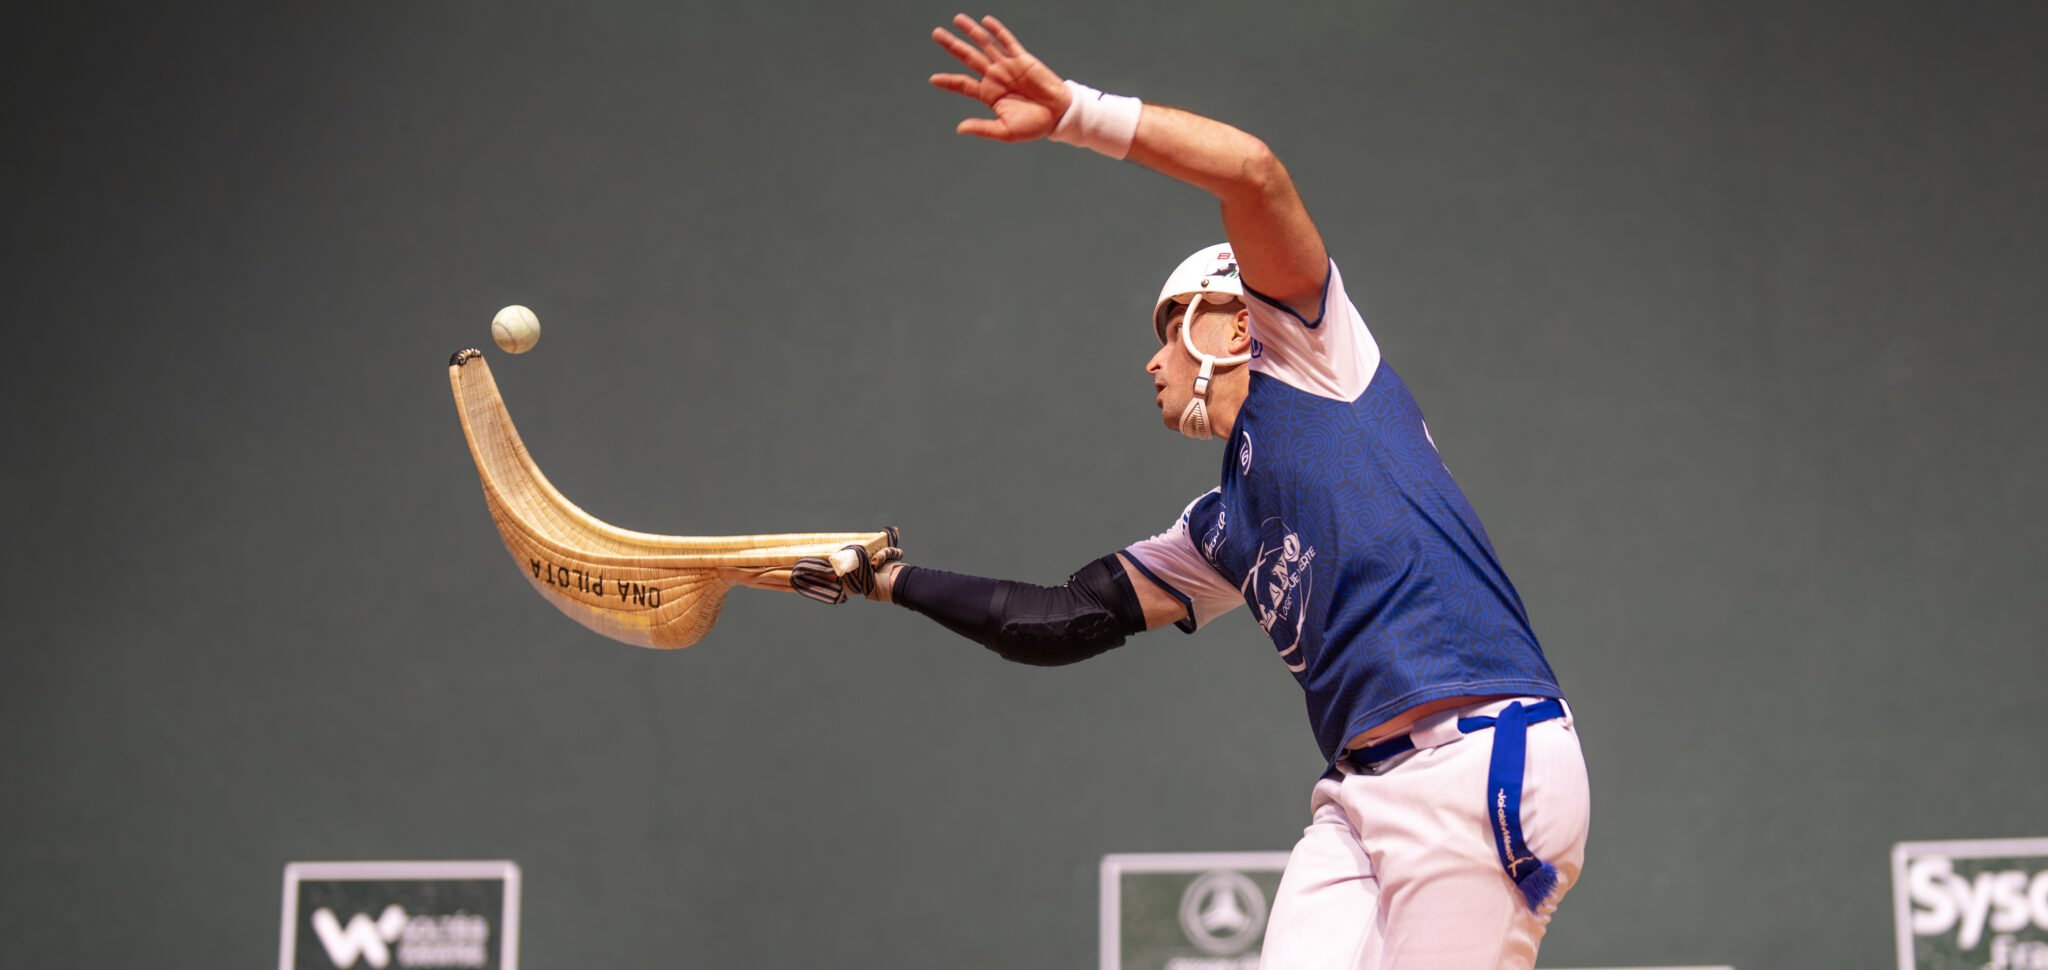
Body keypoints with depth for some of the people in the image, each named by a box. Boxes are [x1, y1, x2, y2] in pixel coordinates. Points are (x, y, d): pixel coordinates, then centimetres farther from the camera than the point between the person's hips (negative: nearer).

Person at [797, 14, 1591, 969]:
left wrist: (1072, 110, -4)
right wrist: (893, 581, 30)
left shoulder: (1309, 356, 7)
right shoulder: (1216, 532, 26)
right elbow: (1060, 621, 27)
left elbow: (1254, 172, -6)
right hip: (1359, 797, 8)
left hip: (1483, 763, -8)